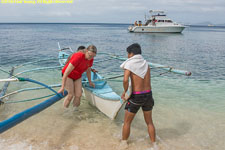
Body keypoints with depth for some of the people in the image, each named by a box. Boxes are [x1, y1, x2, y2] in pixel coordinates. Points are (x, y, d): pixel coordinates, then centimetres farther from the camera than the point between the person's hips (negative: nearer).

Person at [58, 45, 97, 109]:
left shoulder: (90, 59, -12)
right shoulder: (78, 57, -34)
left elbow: (88, 70, 9)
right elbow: (66, 72, -34)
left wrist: (90, 82, 19)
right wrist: (62, 87, -34)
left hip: (77, 77, 6)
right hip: (67, 76, -6)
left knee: (78, 95, -6)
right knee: (71, 95, -15)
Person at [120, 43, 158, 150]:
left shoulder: (130, 63, -10)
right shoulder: (145, 63, 7)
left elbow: (125, 80, -25)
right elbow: (147, 80, 9)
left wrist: (125, 91, -7)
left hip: (136, 97, -5)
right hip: (148, 95, 5)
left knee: (127, 122, 15)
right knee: (149, 122, 21)